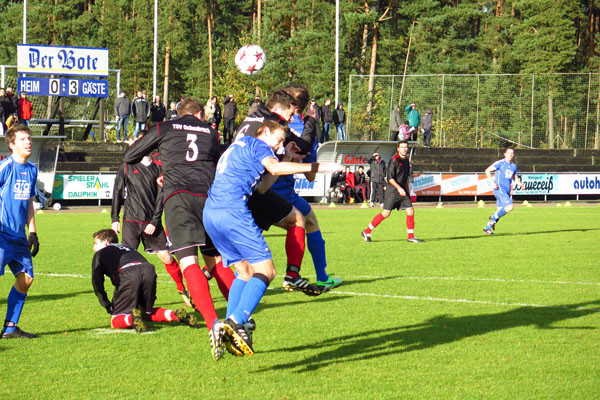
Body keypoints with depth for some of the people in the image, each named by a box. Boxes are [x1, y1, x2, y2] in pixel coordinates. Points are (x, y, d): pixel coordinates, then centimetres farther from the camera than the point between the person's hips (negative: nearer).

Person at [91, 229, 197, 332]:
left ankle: (132, 318, -29)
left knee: (116, 321, 4)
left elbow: (97, 284, 19)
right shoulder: (127, 248, 42)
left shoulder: (100, 254, 28)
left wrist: (108, 307, 20)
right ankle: (176, 315, 0)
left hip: (127, 275, -5)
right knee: (147, 312, 26)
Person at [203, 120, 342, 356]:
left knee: (246, 271, 16)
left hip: (210, 213, 9)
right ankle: (236, 321, -26)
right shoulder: (258, 144, 4)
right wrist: (316, 167, -15)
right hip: (232, 210, -9)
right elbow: (275, 168, -17)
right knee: (265, 270, -8)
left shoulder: (239, 146, 30)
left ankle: (229, 331, 3)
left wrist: (287, 158, 28)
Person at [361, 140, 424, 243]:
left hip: (403, 191, 7)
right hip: (393, 191, -7)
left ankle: (411, 237, 3)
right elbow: (390, 178, -16)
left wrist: (407, 190, 23)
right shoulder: (394, 160, -11)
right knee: (386, 213, -6)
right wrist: (399, 188, -23)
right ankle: (367, 232, 6)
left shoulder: (406, 160, 13)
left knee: (410, 211, -3)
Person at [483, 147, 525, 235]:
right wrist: (492, 182, -14)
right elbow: (487, 170, -4)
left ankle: (487, 228, 14)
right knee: (510, 206, -21)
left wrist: (520, 184, 5)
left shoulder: (514, 166, 15)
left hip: (507, 191, 7)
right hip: (499, 189, -7)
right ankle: (493, 218, -5)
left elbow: (515, 178, 26)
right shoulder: (500, 163, -5)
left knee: (501, 210, 5)